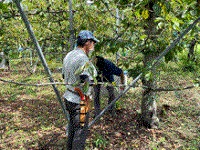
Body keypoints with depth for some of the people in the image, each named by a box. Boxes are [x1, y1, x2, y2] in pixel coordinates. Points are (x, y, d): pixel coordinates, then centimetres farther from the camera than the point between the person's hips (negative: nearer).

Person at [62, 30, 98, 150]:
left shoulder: (69, 55, 8)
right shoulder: (83, 60, -22)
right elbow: (86, 84, -25)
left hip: (68, 97, 10)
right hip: (78, 101, -10)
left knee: (72, 128, 24)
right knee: (80, 132, 4)